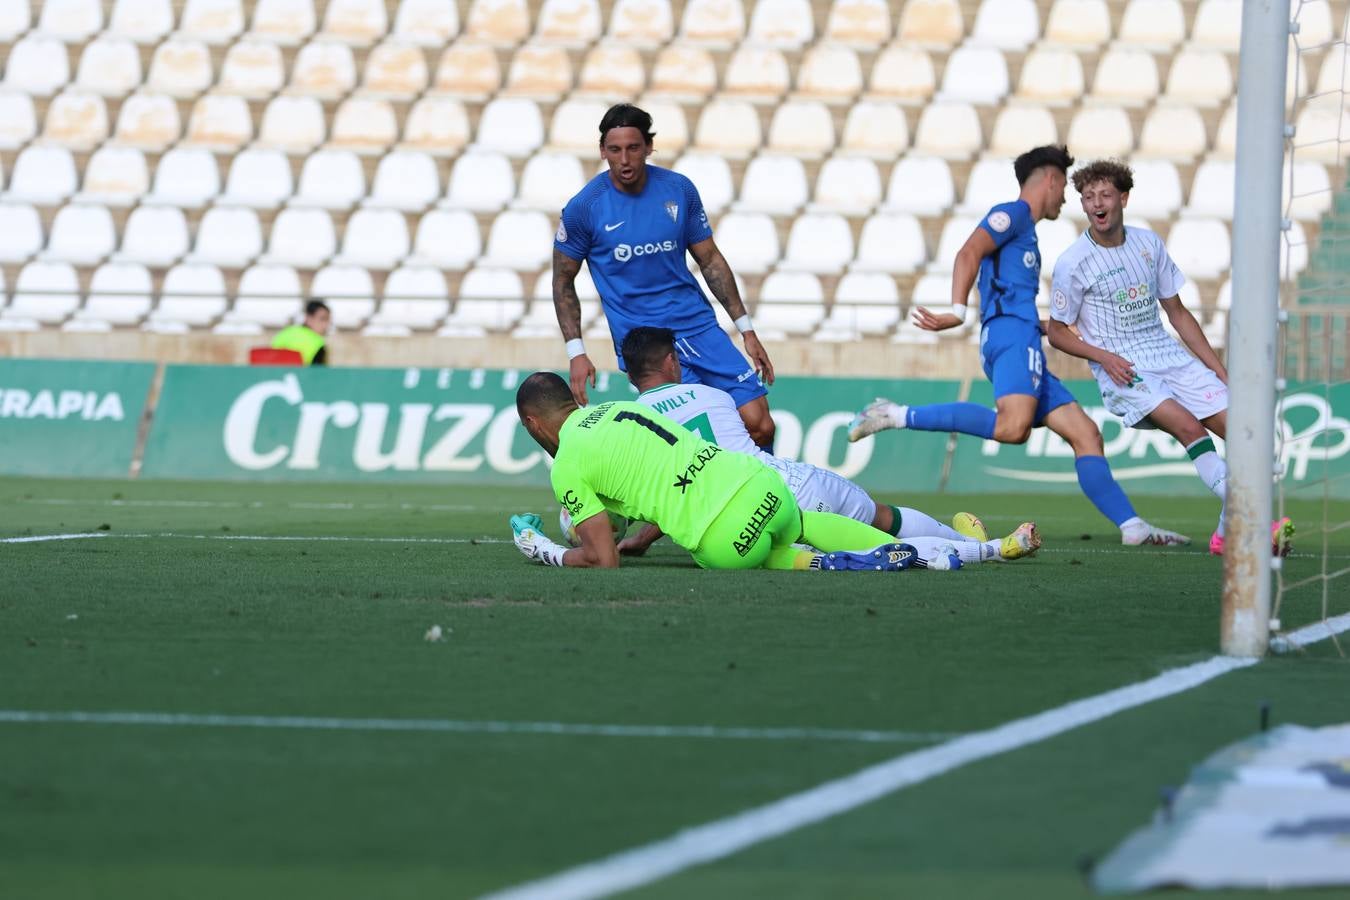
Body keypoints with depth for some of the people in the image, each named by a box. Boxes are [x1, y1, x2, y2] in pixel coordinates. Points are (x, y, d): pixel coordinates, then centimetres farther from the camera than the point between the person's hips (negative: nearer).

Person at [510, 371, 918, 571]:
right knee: (803, 523, 39)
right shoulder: (620, 407, 21)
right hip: (765, 485, 6)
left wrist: (547, 553, 17)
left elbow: (605, 560, 1)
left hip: (726, 536, -6)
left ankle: (817, 563, 4)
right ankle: (895, 550, 19)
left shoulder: (566, 470, 1)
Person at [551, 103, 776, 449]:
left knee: (760, 426, -8)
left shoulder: (679, 189, 2)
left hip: (699, 326, 3)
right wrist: (576, 352, -4)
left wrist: (746, 329, 10)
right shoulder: (584, 208, -6)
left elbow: (710, 260, 12)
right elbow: (563, 281, 5)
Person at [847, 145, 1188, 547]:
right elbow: (969, 253, -13)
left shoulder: (1026, 230, 32)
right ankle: (898, 416, -29)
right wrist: (957, 312, -25)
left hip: (1023, 343, 10)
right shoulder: (1014, 213, 3)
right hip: (1011, 333, -10)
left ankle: (1133, 527, -3)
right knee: (1013, 427, -33)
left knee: (1086, 434, 3)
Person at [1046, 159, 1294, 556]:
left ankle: (1229, 533, 0)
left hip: (1170, 356, 5)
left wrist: (1219, 370, 12)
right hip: (1122, 371, -5)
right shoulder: (1072, 263, -5)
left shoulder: (1148, 243, 8)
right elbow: (1056, 332, 2)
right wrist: (1103, 356, -14)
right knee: (1189, 427, -28)